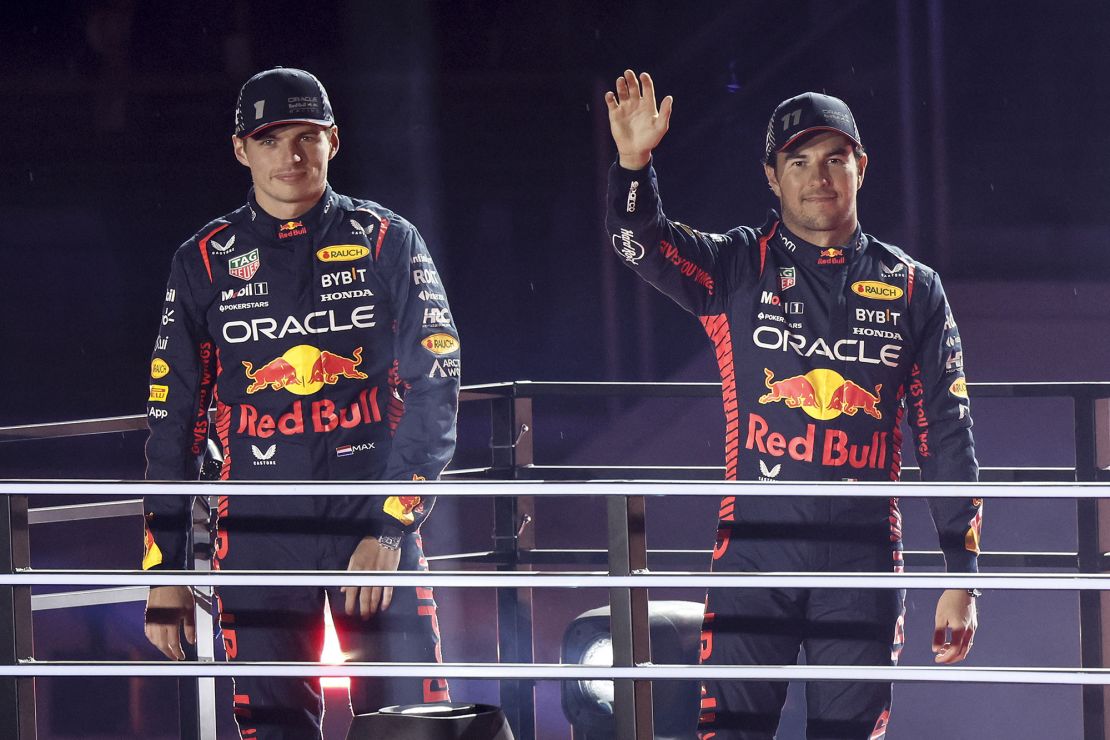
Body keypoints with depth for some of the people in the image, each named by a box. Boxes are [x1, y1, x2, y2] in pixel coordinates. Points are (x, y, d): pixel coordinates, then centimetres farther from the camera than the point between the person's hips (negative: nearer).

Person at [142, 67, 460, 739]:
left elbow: (434, 392, -1)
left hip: (376, 521, -1)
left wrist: (389, 528, -11)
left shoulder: (388, 243, 4)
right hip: (258, 532, 1)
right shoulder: (206, 262, 8)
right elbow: (173, 421, 10)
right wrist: (164, 570, 5)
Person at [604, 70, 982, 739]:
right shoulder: (738, 269, 7)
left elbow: (947, 438, 9)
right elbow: (641, 243, -10)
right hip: (755, 552, -1)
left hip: (865, 560, 1)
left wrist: (961, 579, 6)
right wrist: (634, 163, -31)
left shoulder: (913, 290, 9)